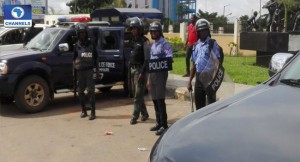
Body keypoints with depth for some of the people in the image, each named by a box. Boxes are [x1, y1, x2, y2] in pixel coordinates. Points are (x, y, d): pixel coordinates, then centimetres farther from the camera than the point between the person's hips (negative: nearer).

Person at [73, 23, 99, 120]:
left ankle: (92, 112, -5)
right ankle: (83, 111, 19)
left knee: (91, 91, -7)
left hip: (89, 70, -2)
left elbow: (95, 58, 9)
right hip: (80, 71, 2)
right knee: (80, 92, 6)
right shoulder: (77, 46, 8)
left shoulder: (91, 44, 7)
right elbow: (74, 59, 9)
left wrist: (97, 71, 3)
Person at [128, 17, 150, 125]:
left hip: (140, 69, -8)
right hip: (132, 69, 8)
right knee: (136, 94, 13)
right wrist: (129, 69, 13)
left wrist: (143, 72, -19)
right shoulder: (133, 40, 15)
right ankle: (144, 114, 24)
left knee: (138, 95, -5)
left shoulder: (144, 41, -10)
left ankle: (135, 116, -2)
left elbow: (147, 59, -14)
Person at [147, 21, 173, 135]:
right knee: (155, 100, 11)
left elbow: (169, 59, -16)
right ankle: (158, 123, 21)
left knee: (160, 100, -8)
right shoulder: (153, 45, 19)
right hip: (152, 73, 8)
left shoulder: (165, 44, -7)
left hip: (161, 73, -8)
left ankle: (164, 125, -4)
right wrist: (149, 79, 20)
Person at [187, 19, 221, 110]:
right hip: (198, 77, 6)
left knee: (211, 103, -1)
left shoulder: (213, 44, -3)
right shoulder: (196, 46, 13)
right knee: (199, 103, 12)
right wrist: (190, 81, 12)